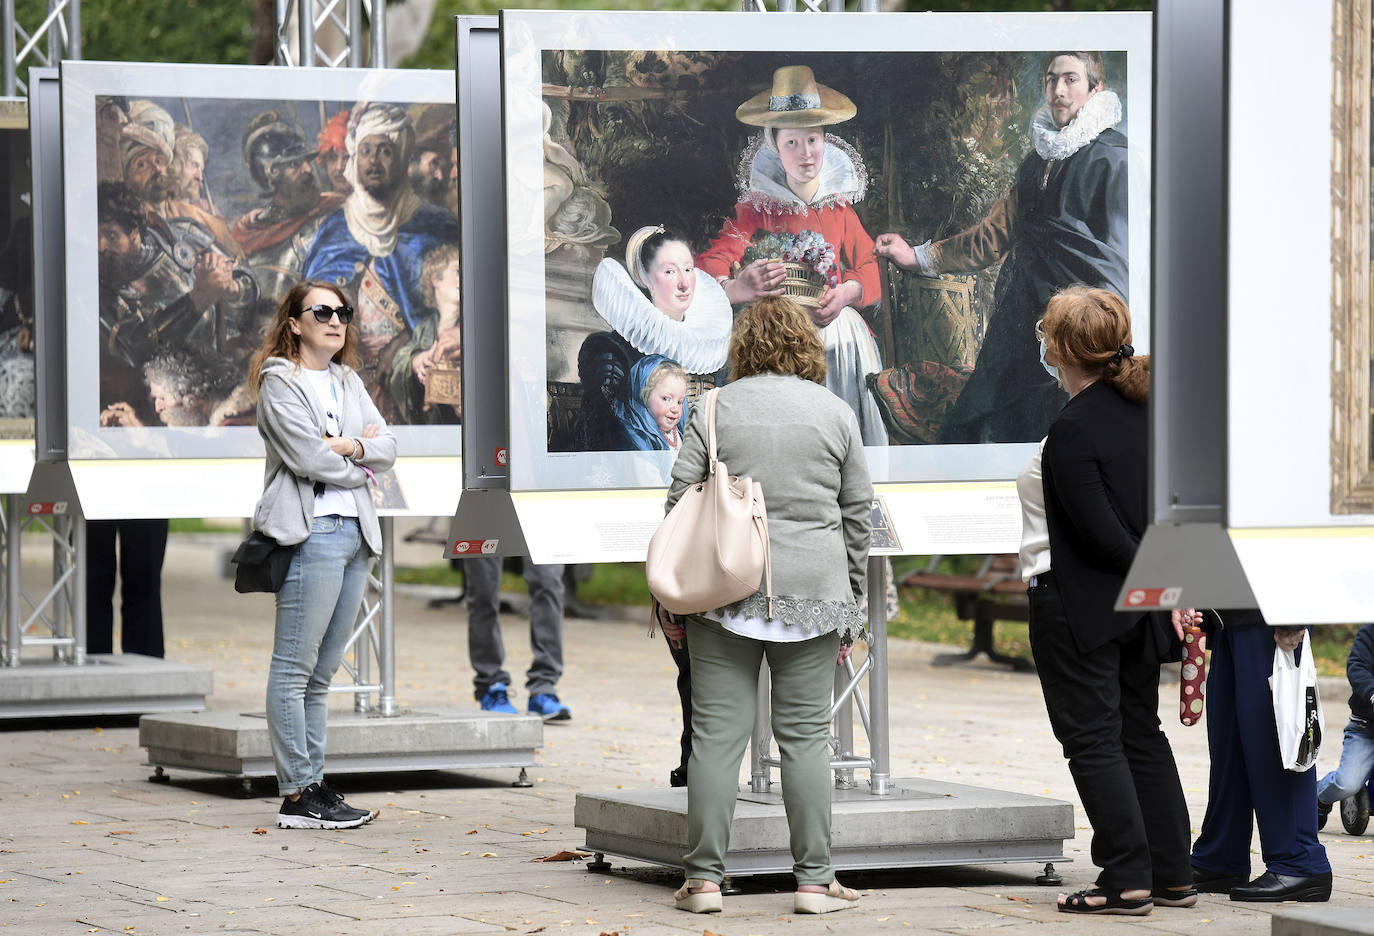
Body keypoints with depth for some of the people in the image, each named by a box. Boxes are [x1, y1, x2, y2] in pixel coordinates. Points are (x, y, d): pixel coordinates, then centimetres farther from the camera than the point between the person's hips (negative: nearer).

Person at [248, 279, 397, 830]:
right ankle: (297, 796, -9)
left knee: (323, 671, 9)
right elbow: (307, 457, -13)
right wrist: (361, 464, 2)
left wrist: (349, 446, -7)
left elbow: (387, 448, 13)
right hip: (311, 531, -8)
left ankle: (315, 785, 11)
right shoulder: (279, 381, -2)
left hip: (356, 531, 8)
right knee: (295, 669, -8)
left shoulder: (347, 381, 21)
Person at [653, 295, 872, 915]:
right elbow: (858, 513, 9)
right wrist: (849, 597, 17)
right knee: (806, 734, 5)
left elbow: (681, 504, 0)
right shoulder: (835, 413, 6)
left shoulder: (716, 409, 3)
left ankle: (704, 878, 1)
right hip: (812, 594, 1)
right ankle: (815, 880, 5)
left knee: (717, 731, 1)